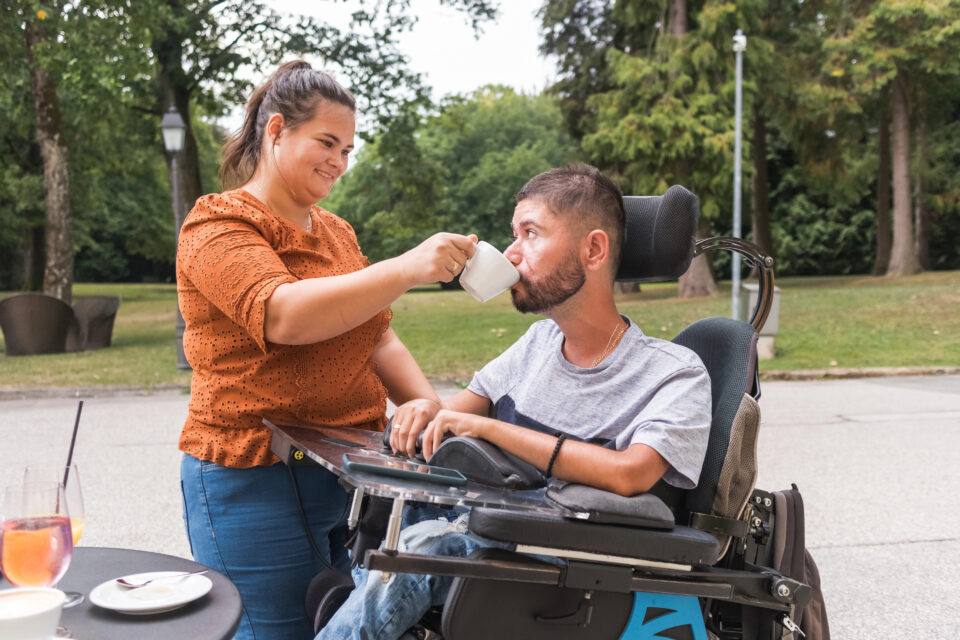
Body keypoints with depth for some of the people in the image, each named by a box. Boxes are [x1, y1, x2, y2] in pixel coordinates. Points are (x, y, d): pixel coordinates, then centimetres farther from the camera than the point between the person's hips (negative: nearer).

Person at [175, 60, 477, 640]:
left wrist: (434, 411, 0)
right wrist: (407, 269, -32)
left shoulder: (337, 231, 17)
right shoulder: (217, 226, -7)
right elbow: (284, 315, -25)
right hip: (257, 481, -7)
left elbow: (377, 339, 15)